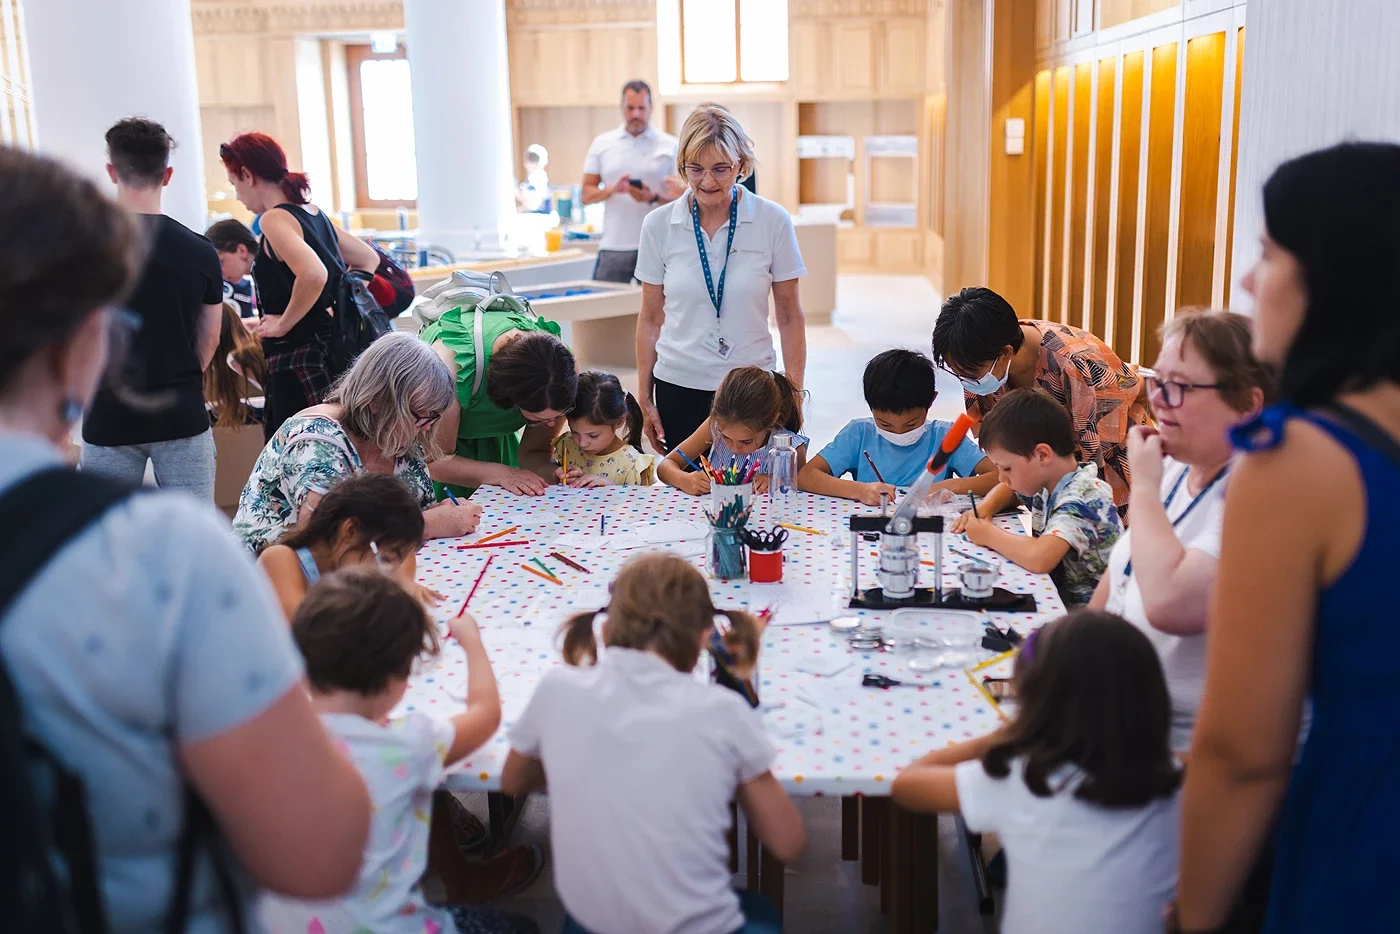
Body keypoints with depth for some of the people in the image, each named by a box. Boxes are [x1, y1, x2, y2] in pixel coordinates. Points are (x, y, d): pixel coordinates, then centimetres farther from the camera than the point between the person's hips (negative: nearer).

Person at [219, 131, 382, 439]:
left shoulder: (274, 219, -12)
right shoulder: (314, 213, 14)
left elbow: (313, 274, -28)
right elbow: (368, 259, 23)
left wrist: (284, 323, -16)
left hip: (297, 358, -9)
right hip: (328, 350, 9)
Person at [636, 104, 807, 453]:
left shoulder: (773, 222, -3)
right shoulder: (658, 225, 0)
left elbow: (790, 317, 2)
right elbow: (650, 319, 7)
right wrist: (644, 398, 7)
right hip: (678, 388, 1)